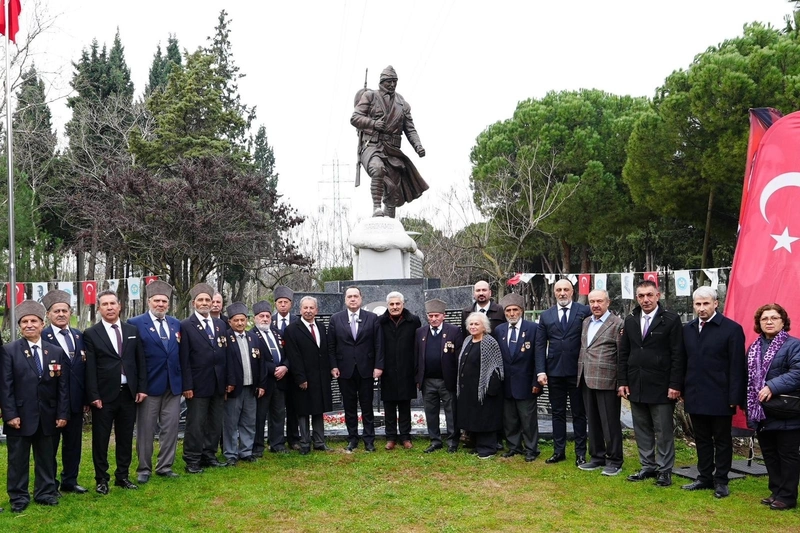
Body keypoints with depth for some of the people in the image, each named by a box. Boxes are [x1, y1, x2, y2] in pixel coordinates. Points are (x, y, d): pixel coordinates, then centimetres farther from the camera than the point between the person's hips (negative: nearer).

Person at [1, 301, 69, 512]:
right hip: (20, 416, -2)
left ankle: (46, 493, 23)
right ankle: (18, 497, 19)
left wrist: (62, 414, -1)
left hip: (48, 416, 3)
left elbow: (63, 386, 5)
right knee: (18, 459, 7)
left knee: (47, 457, 11)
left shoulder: (57, 352, 6)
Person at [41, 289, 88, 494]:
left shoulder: (79, 336, 9)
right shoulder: (42, 337, -9)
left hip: (75, 400, 5)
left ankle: (70, 481, 26)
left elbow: (84, 369, 9)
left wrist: (87, 398, 7)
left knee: (73, 444, 13)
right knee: (50, 445, 8)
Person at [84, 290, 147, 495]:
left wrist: (142, 388, 2)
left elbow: (141, 362, 9)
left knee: (125, 438, 11)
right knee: (101, 439, 6)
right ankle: (102, 479, 18)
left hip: (128, 393, 3)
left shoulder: (132, 331, 8)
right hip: (104, 395, -3)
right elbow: (90, 368, -6)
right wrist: (93, 395, -11)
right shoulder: (91, 334, -2)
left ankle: (122, 476, 23)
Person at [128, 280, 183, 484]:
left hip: (173, 384, 5)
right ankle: (144, 468, 17)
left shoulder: (176, 324, 11)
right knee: (146, 429, 5)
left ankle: (165, 466, 19)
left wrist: (184, 381, 8)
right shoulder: (135, 324, -4)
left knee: (171, 427, 8)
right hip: (149, 384, -4)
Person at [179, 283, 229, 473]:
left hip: (218, 384, 5)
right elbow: (184, 359, -9)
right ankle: (192, 461, 11)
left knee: (215, 423, 12)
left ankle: (209, 456, 23)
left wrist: (227, 382, 7)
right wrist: (187, 386, -14)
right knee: (195, 424, 1)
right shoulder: (186, 326, -5)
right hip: (198, 384, -5)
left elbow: (225, 355, 12)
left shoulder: (220, 325, 11)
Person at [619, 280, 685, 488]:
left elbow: (678, 356, -8)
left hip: (661, 387, -5)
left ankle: (665, 470, 13)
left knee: (664, 431, 2)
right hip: (636, 386, 5)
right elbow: (624, 353, 11)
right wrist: (622, 381, 5)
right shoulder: (630, 321, 10)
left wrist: (675, 385, -13)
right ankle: (648, 466, 22)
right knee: (641, 430, 11)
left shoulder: (671, 320, -5)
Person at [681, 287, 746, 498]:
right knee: (702, 439, 14)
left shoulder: (732, 329, -8)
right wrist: (682, 390, 7)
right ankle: (705, 477, 24)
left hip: (720, 397, -5)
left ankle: (721, 481, 17)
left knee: (722, 440, 7)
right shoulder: (687, 329, 9)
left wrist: (734, 397, -13)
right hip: (695, 396, 5)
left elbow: (737, 366, -10)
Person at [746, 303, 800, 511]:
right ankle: (776, 492, 27)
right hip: (762, 414, 7)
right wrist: (748, 405, 9)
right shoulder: (754, 348, 13)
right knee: (769, 454, 15)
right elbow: (748, 378, 15)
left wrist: (772, 387, -27)